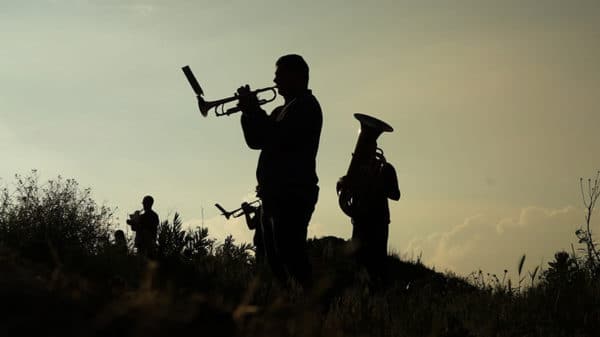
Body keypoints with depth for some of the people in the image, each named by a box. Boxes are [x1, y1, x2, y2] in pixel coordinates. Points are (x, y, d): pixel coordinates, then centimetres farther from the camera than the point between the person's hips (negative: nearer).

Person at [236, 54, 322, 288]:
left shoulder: (306, 105, -5)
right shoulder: (282, 110, 25)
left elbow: (279, 138, -19)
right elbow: (255, 141, 22)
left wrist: (254, 110, -9)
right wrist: (249, 112, 8)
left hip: (292, 195, -10)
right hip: (275, 196, 10)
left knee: (291, 256, -17)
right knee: (276, 261, 9)